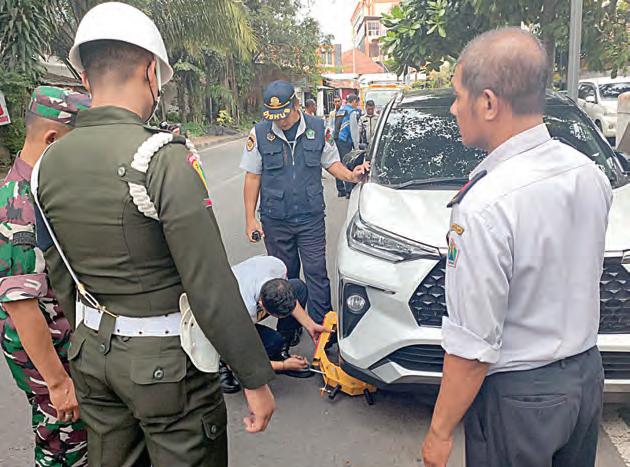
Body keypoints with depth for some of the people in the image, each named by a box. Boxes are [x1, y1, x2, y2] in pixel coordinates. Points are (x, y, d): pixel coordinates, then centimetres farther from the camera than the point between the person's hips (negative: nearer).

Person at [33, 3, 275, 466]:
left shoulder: (49, 164, 0)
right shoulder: (163, 156, -22)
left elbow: (60, 278, 10)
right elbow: (211, 286, -23)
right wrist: (257, 378, -15)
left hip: (91, 354, 7)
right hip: (165, 361, -6)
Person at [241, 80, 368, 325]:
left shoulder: (319, 128, -1)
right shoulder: (259, 133, -3)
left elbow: (331, 162, 11)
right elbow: (253, 177, 1)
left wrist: (350, 175, -10)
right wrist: (250, 218, -2)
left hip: (311, 217, 0)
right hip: (274, 220, 1)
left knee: (316, 273, 0)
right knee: (284, 276, 13)